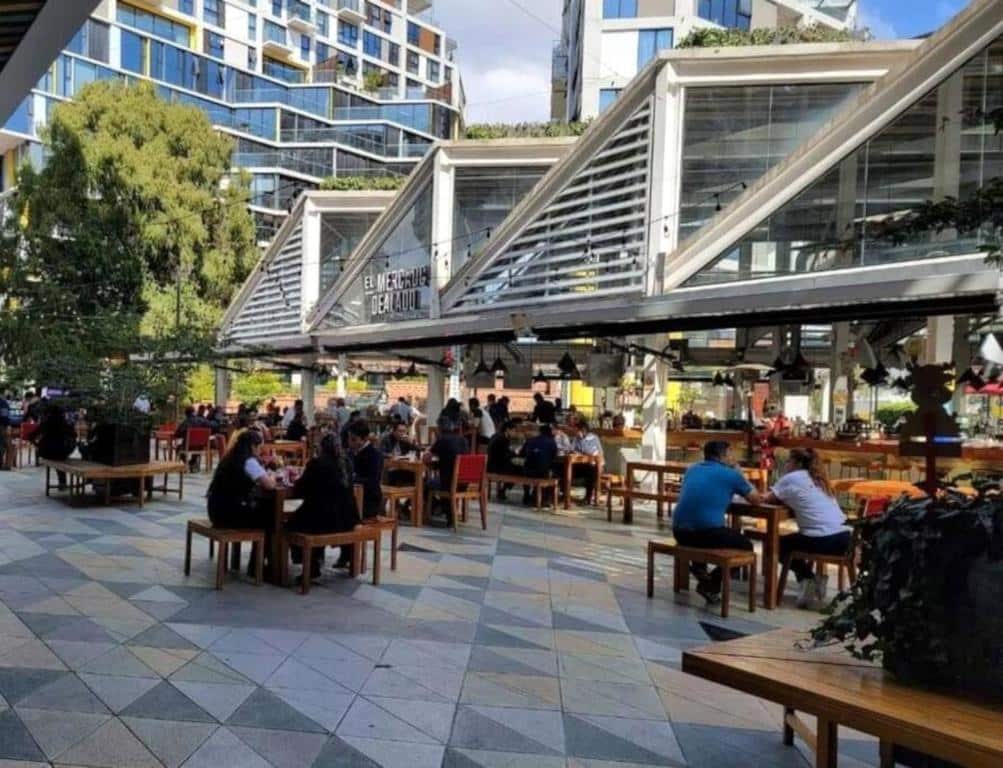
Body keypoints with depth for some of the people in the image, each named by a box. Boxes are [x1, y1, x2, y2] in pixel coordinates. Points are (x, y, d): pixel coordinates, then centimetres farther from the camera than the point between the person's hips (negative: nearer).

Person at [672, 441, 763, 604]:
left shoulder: (692, 470, 18)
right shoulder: (731, 474, 4)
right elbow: (756, 499, 17)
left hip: (680, 532, 6)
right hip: (708, 533, -6)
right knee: (746, 545, 20)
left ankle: (699, 567, 17)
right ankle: (711, 585, 5)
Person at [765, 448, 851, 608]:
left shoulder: (791, 478, 0)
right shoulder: (818, 479, 22)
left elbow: (769, 499, 4)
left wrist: (785, 498, 21)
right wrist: (789, 498, 20)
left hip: (821, 540, -7)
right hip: (843, 538, 7)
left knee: (780, 544, 21)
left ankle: (807, 578, 9)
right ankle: (814, 577, 19)